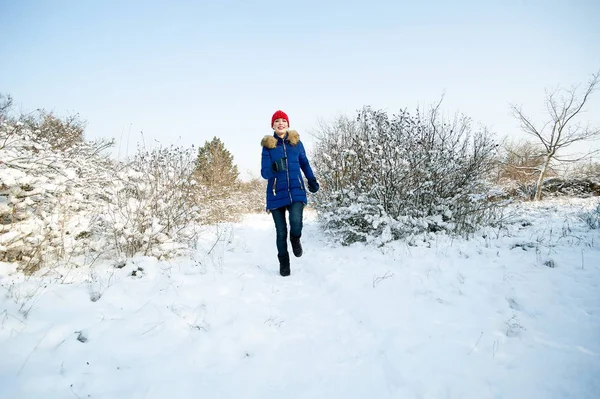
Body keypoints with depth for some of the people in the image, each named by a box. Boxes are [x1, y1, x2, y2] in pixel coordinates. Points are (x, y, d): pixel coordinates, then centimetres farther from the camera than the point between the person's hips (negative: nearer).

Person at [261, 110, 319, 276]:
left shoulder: (296, 141, 7)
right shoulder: (268, 145, 1)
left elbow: (304, 163, 21)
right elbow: (264, 173, -5)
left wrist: (312, 180, 18)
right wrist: (274, 168, -26)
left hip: (296, 190, 1)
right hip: (277, 193, 0)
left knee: (296, 222, -24)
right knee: (281, 232, 3)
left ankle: (295, 239, 12)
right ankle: (284, 264, 24)